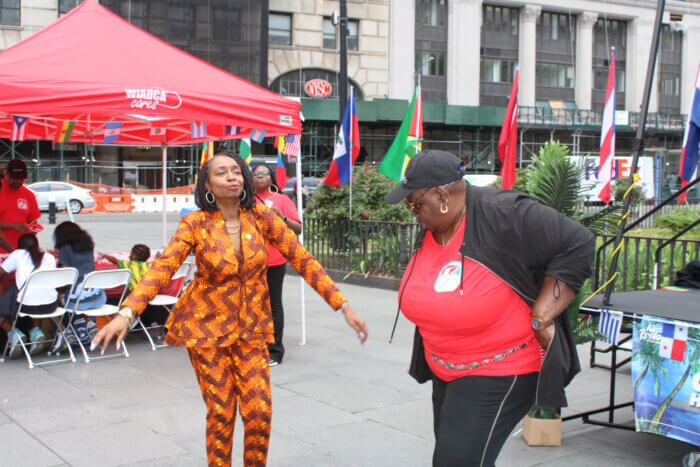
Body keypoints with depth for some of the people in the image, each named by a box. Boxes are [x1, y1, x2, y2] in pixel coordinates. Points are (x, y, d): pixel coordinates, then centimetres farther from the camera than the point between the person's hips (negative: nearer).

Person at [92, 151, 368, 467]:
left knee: (260, 412, -4)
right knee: (221, 414, 0)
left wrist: (344, 306, -8)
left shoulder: (261, 216, -5)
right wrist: (126, 314, -34)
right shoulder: (196, 224, -9)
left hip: (251, 328, 2)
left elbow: (303, 260, -3)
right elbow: (162, 269, -19)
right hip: (207, 327, -2)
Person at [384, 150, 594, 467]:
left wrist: (539, 320, -23)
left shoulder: (503, 214, -23)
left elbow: (577, 245, -23)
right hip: (445, 371, 8)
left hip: (501, 371, -8)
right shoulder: (429, 228, 0)